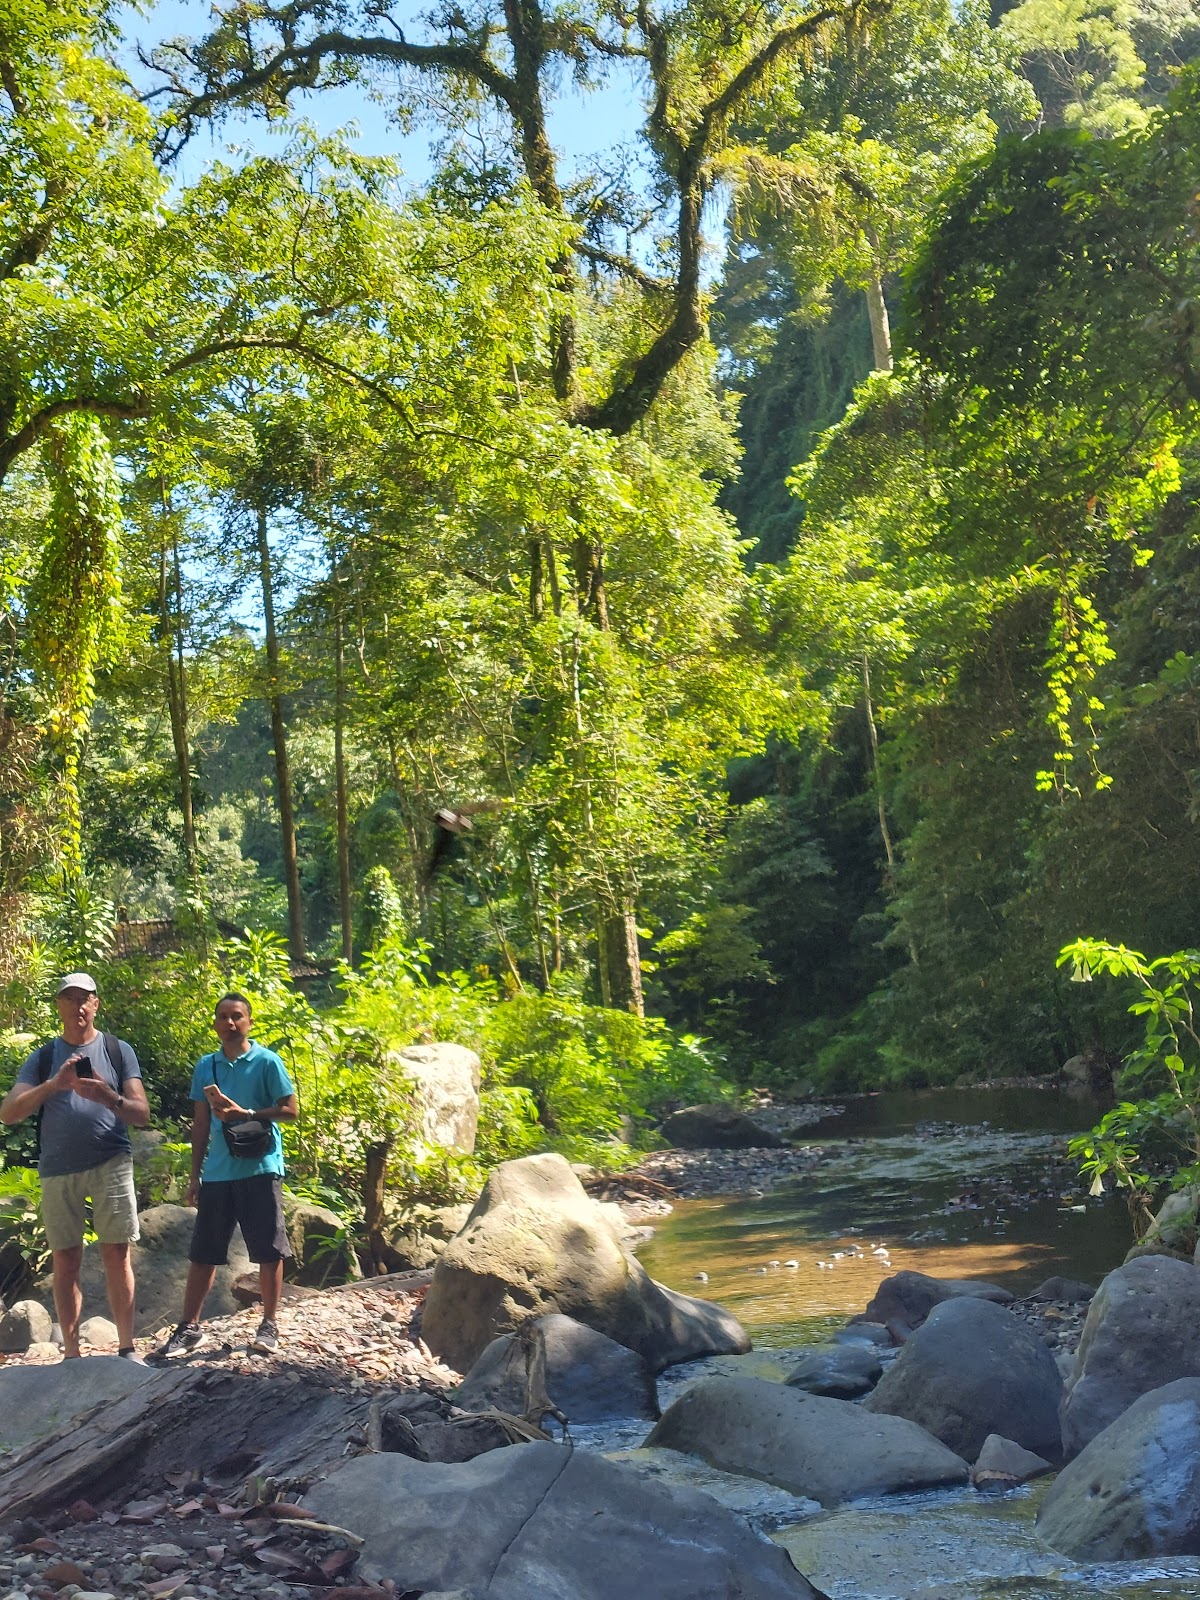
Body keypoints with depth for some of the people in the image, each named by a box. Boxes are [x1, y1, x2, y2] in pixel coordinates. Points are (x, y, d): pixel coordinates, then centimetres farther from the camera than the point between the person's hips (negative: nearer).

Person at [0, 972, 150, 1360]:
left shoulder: (118, 1051, 7)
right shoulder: (43, 1058, 9)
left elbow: (141, 1114, 2)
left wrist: (109, 1098, -19)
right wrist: (54, 1084, -19)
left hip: (110, 1164, -1)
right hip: (58, 1170, 2)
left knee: (116, 1255, -4)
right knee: (65, 1262, 4)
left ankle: (127, 1348, 0)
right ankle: (71, 1354, 9)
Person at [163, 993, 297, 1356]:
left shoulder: (267, 1062, -3)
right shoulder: (205, 1066, 10)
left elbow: (290, 1110, -5)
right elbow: (201, 1124, 14)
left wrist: (244, 1113, -16)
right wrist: (195, 1174, 12)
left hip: (260, 1169, -4)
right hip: (217, 1172, 4)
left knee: (269, 1250, 2)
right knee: (202, 1252, 7)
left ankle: (269, 1325, 13)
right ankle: (189, 1326, 15)